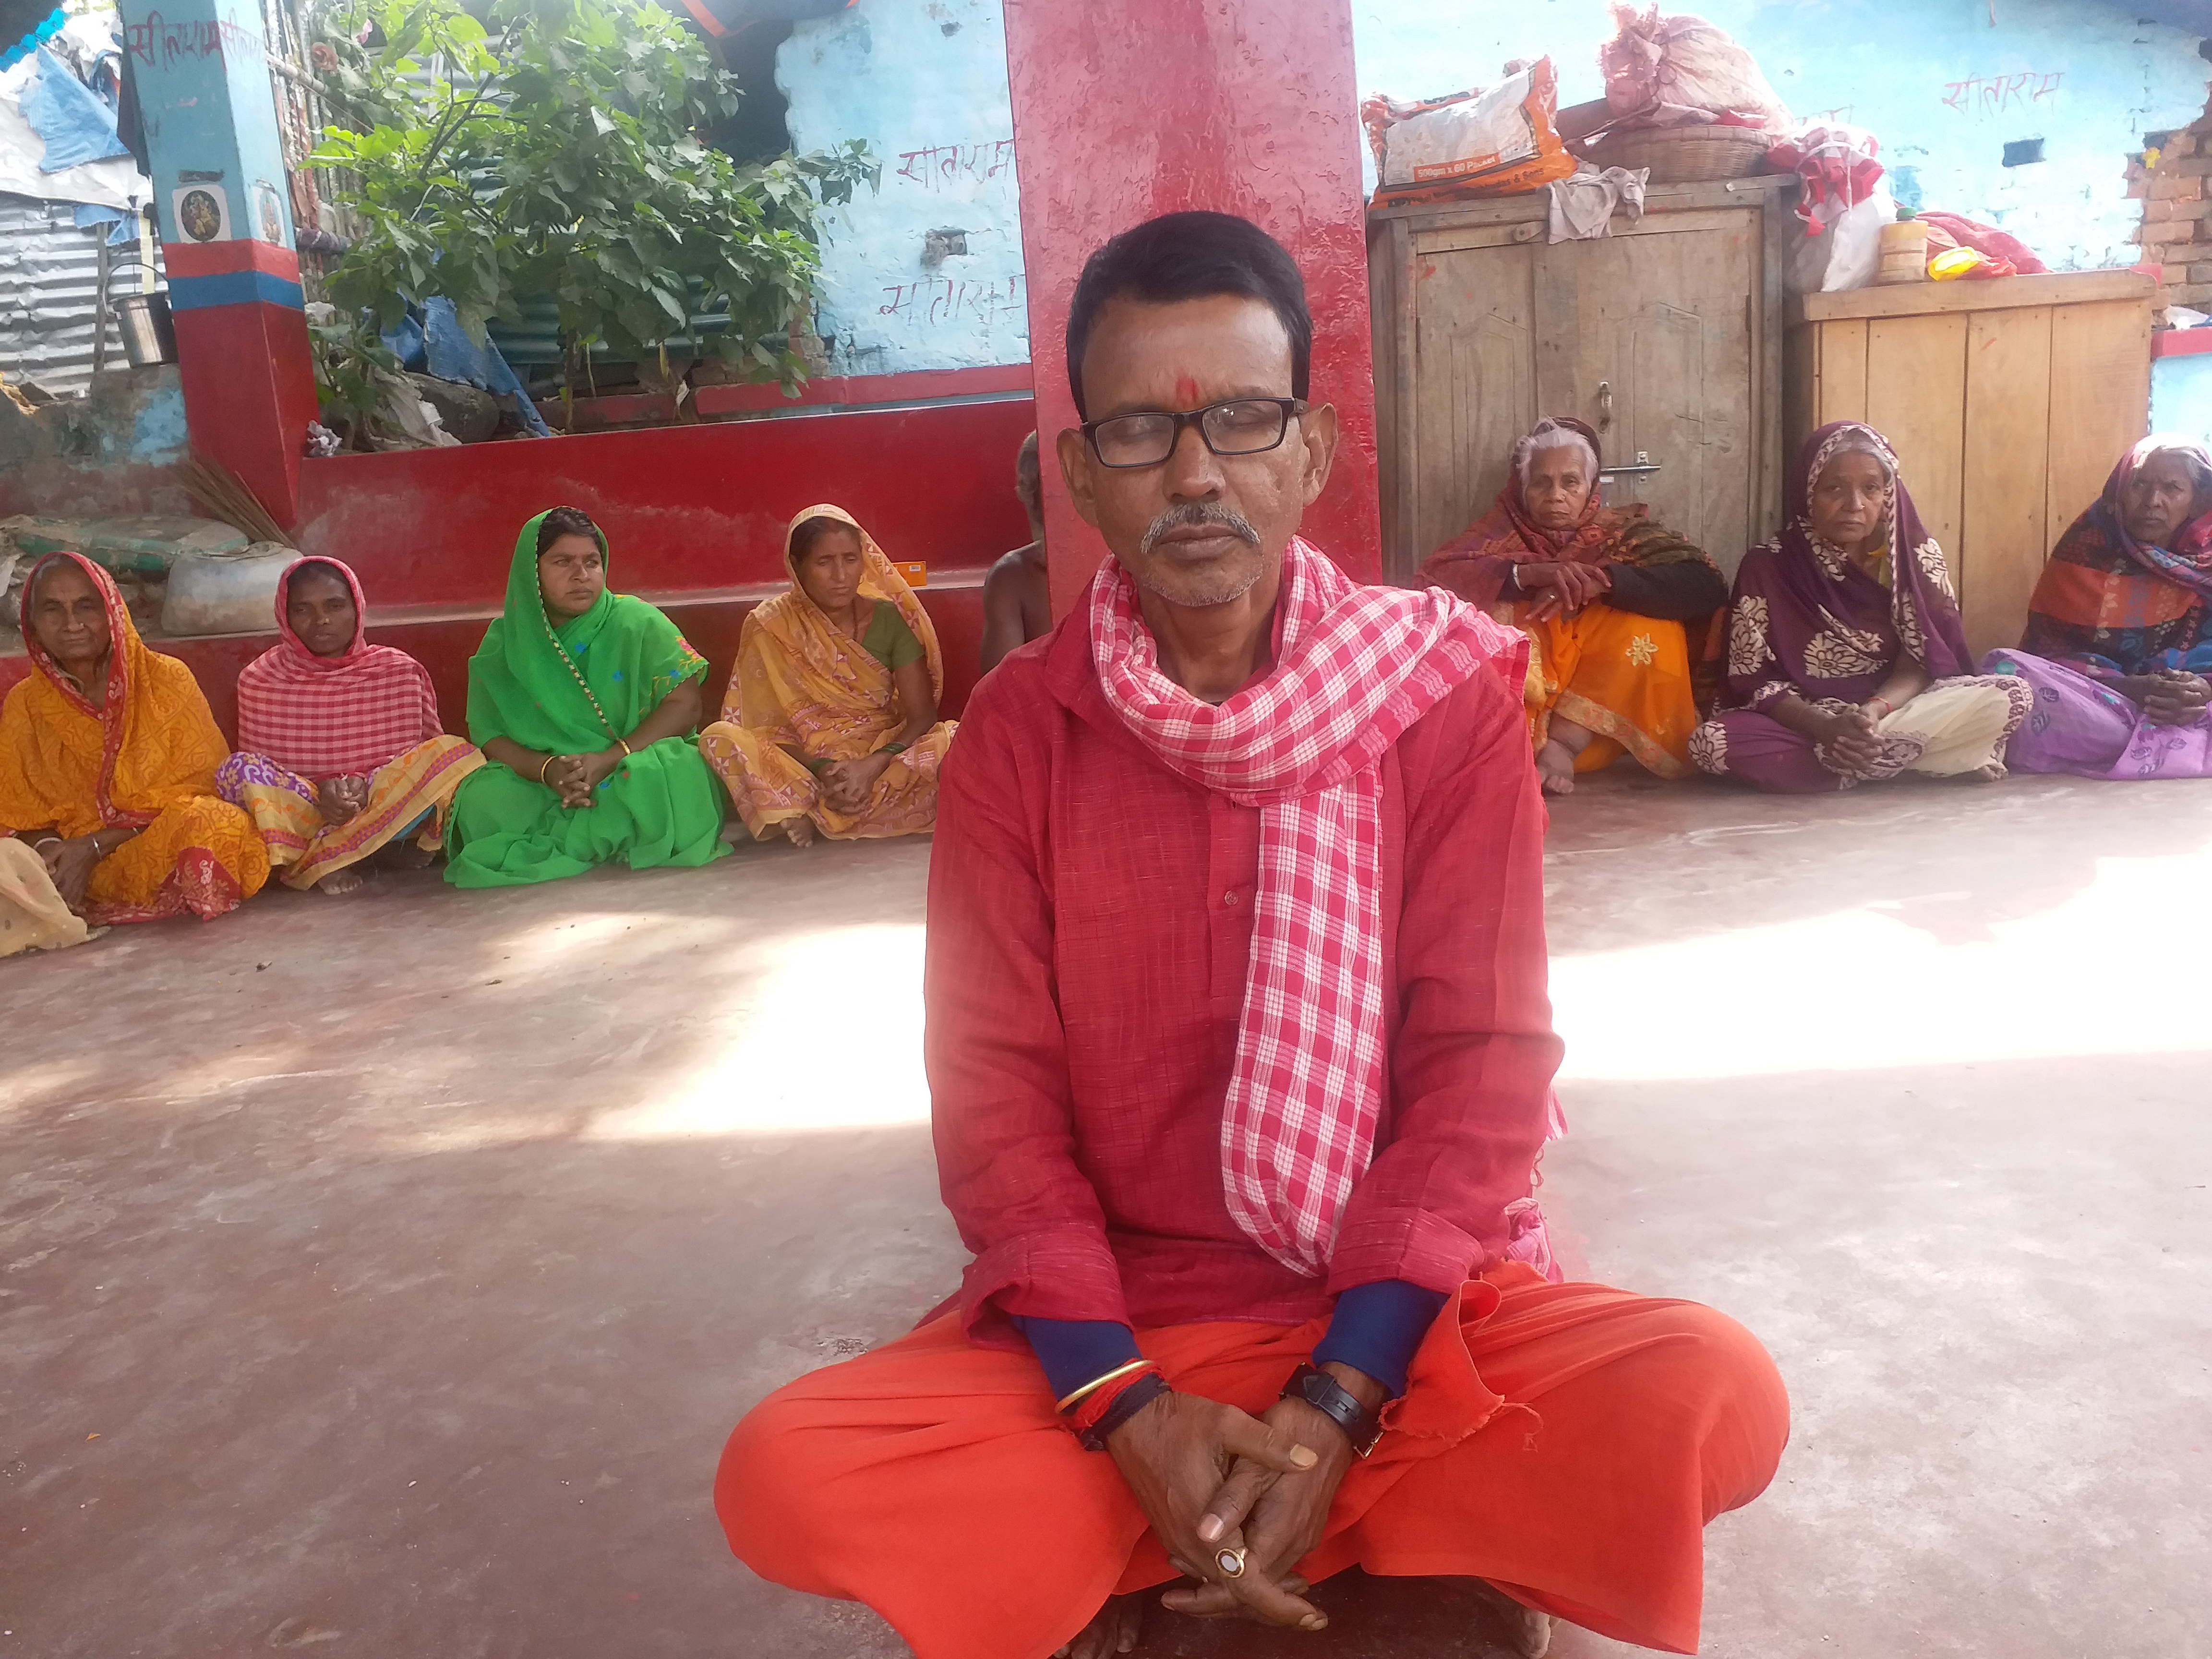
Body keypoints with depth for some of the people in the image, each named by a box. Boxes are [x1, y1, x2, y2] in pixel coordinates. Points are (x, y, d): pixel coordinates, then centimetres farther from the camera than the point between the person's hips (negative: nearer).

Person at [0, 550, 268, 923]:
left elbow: (196, 789, -5)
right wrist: (48, 848, -17)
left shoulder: (166, 679, -2)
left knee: (214, 828, -35)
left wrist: (96, 846, -15)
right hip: (74, 868, 2)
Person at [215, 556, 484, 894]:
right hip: (303, 810, 0)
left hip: (382, 803, 0)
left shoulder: (399, 672, 6)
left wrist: (367, 784, -18)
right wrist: (316, 792, -18)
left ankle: (313, 859, -23)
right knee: (239, 769, -28)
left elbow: (426, 761, 3)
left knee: (458, 754, -26)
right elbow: (257, 771, 3)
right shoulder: (260, 680, 6)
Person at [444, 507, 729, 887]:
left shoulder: (638, 623, -1)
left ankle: (552, 845, -21)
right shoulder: (503, 643, 5)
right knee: (481, 800, -27)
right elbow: (489, 737, 1)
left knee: (680, 775, -35)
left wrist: (609, 760, -21)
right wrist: (547, 769, -22)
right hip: (542, 783, 1)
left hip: (635, 773, -1)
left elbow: (684, 704, -8)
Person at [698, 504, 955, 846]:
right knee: (720, 739, -28)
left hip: (884, 755, 1)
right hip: (804, 764, 0)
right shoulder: (770, 628, -4)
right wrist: (821, 769, -25)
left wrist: (873, 766, -24)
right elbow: (764, 727, -5)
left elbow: (921, 716, -5)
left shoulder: (888, 618, -1)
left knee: (954, 741, -29)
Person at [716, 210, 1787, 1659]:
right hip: (1113, 1331, 1)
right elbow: (994, 1093, -6)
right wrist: (1133, 1415, -19)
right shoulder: (1021, 729, -2)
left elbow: (1481, 1071, -9)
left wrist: (1336, 1406, -19)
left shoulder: (1448, 696, -4)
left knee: (1716, 1398, -27)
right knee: (784, 1477, -22)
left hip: (1402, 1317, 0)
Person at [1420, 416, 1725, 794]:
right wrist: (1526, 573, -24)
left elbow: (1707, 586, -10)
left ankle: (1562, 746, -27)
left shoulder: (1622, 532, 7)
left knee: (1646, 625, -20)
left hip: (1601, 726, 0)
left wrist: (1601, 582, -22)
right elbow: (1435, 576, -10)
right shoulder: (1504, 532, 9)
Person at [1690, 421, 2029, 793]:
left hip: (1898, 709, 1)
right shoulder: (1767, 568, -6)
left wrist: (1875, 711, -27)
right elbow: (1754, 679, -9)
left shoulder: (1916, 557, 0)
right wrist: (1825, 727, -27)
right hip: (1802, 723, -1)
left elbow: (1922, 662, -5)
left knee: (2008, 698, -23)